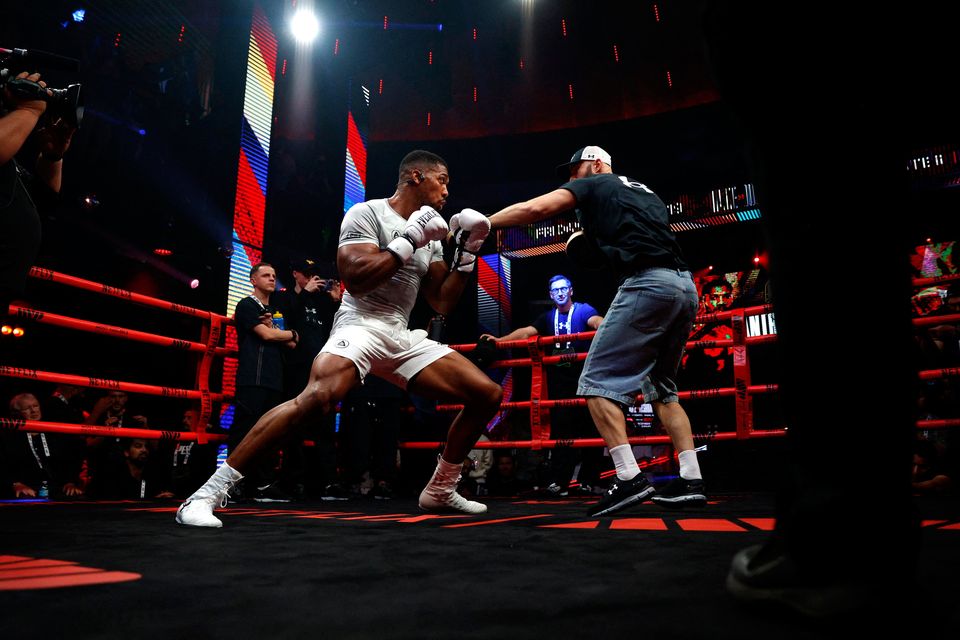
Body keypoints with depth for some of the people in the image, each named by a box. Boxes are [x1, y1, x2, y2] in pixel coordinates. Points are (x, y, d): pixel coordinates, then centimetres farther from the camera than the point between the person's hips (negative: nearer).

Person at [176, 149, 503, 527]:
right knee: (316, 398, -37)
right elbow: (356, 279, -19)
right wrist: (409, 241, -15)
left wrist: (466, 255, 8)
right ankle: (206, 494, -25)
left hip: (403, 337, 7)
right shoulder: (366, 213, -3)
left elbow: (443, 303, 17)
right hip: (360, 326, -7)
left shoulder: (431, 236, 18)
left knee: (488, 395, 1)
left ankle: (440, 490, 16)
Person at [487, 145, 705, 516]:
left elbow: (533, 209, -2)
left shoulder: (594, 184, 10)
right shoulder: (646, 193, 32)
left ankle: (629, 479, -14)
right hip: (686, 287, 8)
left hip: (648, 284, -8)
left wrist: (479, 225, 7)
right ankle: (691, 481, 11)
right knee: (661, 386, 17)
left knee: (598, 382, -5)